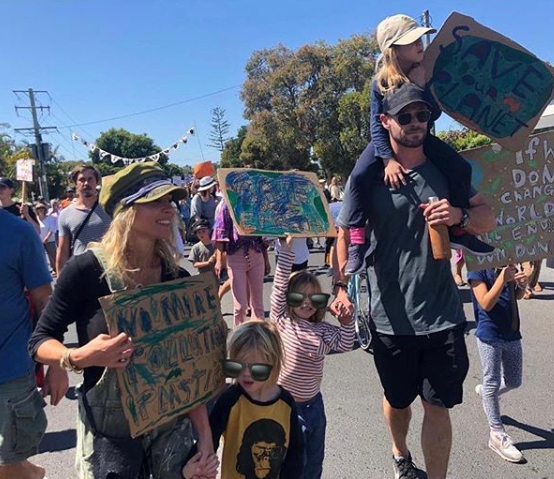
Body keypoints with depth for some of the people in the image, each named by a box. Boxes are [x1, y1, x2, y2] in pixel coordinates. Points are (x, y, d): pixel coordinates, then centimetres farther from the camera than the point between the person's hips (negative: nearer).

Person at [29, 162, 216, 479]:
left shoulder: (179, 279, -5)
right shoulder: (86, 270, -16)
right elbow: (40, 342, -7)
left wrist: (205, 433, -2)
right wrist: (80, 357, -28)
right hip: (109, 429, -3)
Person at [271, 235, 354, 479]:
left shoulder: (322, 330, 1)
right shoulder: (282, 321, -12)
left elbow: (345, 345, 3)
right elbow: (279, 286, -20)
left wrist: (346, 322, -14)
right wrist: (286, 252, -27)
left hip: (313, 402, 5)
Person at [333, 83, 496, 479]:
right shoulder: (368, 176, -4)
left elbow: (489, 218, 6)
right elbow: (345, 235, -4)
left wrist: (460, 216, -16)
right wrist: (342, 285, -18)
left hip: (443, 314, 1)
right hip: (391, 317, -1)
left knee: (438, 407, 6)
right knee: (398, 400, 20)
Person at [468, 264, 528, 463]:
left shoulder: (509, 266, 4)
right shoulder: (478, 268, -15)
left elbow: (517, 296, 17)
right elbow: (486, 304, -21)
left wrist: (523, 284, -6)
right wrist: (503, 278, -29)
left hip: (512, 333, 7)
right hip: (490, 336, -7)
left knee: (514, 381, 18)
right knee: (492, 383, 5)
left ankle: (485, 392, 46)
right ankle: (497, 434, 17)